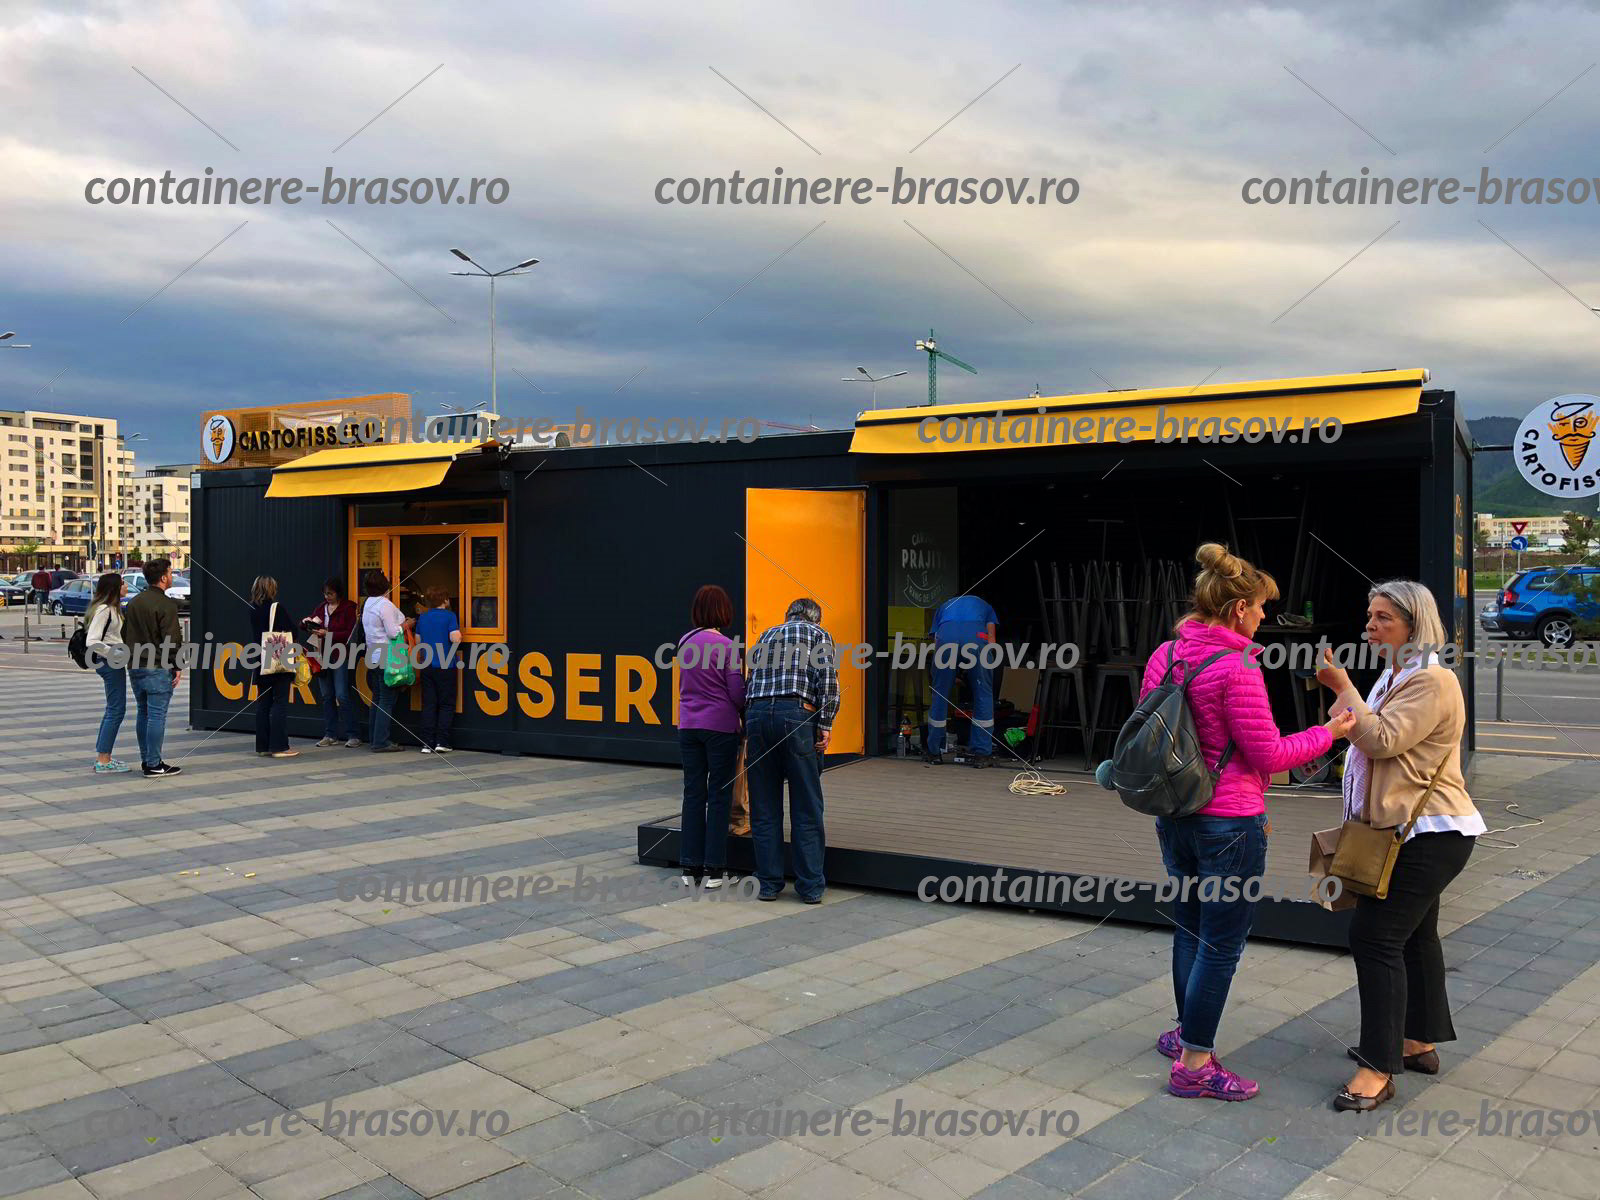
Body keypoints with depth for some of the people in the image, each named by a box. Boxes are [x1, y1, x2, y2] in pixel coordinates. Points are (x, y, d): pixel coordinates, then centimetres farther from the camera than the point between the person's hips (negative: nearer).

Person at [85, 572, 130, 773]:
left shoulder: (112, 608, 15)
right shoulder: (103, 610, -16)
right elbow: (92, 641, -22)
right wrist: (117, 655, -23)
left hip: (114, 661, 11)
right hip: (110, 662, -11)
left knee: (113, 709, 15)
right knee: (116, 710, -7)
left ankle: (102, 756, 22)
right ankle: (103, 762, -4)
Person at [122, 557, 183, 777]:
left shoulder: (134, 602, 13)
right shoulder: (166, 604, -12)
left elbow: (125, 634, 19)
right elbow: (172, 640, -16)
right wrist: (177, 666, -10)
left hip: (135, 668, 8)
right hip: (158, 668, -8)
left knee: (143, 713, 14)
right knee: (157, 715, -5)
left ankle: (146, 760, 20)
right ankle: (154, 764, -4)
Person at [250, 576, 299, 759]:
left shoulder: (252, 610, 6)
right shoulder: (275, 607, -10)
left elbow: (255, 634, 12)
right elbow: (290, 630, -5)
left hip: (261, 663, 6)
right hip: (280, 662, -6)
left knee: (263, 703, 10)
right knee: (280, 703, -3)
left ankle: (263, 746, 12)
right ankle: (279, 746, -5)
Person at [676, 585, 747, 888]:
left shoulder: (685, 642, 4)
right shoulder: (726, 647, -12)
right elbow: (737, 693, -9)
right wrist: (747, 714, 10)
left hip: (688, 725, 5)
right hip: (720, 726, -5)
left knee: (693, 793, 10)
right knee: (719, 795, 3)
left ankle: (690, 866, 13)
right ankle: (714, 869, 6)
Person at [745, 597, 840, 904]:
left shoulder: (766, 636, 27)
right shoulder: (818, 634, 14)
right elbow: (828, 679, -2)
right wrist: (825, 725, -4)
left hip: (757, 714, 4)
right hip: (796, 715, -4)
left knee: (764, 807, 9)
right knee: (806, 807, 2)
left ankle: (769, 883, 12)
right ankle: (811, 886, 6)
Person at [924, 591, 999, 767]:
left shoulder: (943, 607, 42)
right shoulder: (984, 605, 39)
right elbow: (991, 640, 24)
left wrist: (951, 677, 36)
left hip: (946, 635, 1)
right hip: (976, 635, -1)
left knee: (939, 694, 13)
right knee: (983, 694, 10)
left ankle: (934, 752, 23)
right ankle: (981, 754, 9)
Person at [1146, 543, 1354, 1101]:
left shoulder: (1164, 655, 3)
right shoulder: (1237, 667, -20)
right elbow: (1268, 754, -15)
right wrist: (1329, 732, -1)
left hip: (1174, 818, 8)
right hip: (1229, 822, -8)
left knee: (1189, 929, 23)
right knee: (1222, 945, 5)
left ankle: (1185, 1032, 39)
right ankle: (1194, 1066, 14)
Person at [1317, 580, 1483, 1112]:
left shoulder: (1433, 681, -16)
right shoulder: (1397, 675, 16)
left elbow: (1383, 740, -25)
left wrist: (1342, 688, -23)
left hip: (1432, 834, -11)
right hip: (1415, 829, 11)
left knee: (1376, 935, -13)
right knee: (1413, 934, 18)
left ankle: (1378, 1069, -7)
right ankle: (1419, 1042, 31)